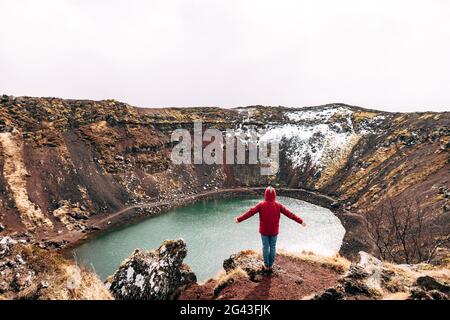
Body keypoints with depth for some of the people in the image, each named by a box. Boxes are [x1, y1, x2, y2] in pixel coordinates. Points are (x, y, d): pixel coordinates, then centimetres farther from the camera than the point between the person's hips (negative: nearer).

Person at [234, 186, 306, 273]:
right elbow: (289, 214, -9)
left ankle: (266, 266, 22)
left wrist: (239, 219, -11)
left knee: (265, 247, 12)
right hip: (274, 231, 1)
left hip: (264, 230, -1)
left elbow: (250, 212, -16)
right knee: (273, 247, 14)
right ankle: (270, 265, 24)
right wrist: (300, 221, -3)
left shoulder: (261, 205, -15)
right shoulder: (278, 205, -11)